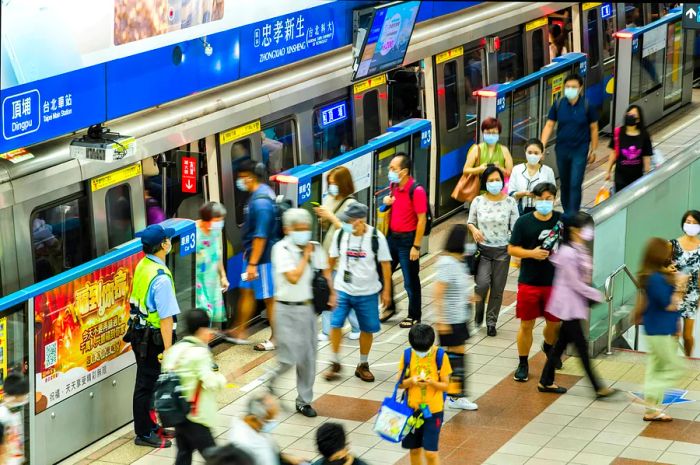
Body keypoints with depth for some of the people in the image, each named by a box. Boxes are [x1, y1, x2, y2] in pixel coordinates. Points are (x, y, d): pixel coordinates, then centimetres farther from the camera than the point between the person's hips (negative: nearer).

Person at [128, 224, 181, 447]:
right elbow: (166, 317, -25)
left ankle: (150, 426, 34)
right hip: (152, 339, -9)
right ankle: (143, 434, 14)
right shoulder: (161, 277, -25)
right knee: (146, 385, 3)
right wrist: (167, 349, -21)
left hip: (139, 334, 9)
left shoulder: (142, 266, 3)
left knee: (147, 383, 20)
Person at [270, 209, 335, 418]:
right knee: (290, 357, -9)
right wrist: (305, 255, -15)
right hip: (287, 309, -5)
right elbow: (293, 277, -22)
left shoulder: (315, 247, 2)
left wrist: (332, 292, 5)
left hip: (307, 307, 5)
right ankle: (272, 379, 24)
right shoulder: (281, 249, -14)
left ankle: (304, 401, 21)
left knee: (308, 358, 9)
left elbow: (325, 271, 17)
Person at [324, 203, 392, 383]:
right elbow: (333, 258, 8)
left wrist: (386, 290, -1)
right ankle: (335, 364, 8)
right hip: (342, 289, 1)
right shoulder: (340, 234, -6)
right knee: (335, 324, -9)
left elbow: (385, 264, -3)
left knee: (367, 329, 7)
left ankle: (363, 365, 26)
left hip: (367, 292, -1)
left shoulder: (376, 237, -12)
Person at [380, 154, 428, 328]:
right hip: (392, 236, 7)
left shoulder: (416, 191, -20)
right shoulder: (393, 186, 3)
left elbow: (422, 220, -18)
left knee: (410, 281, 5)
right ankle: (390, 307, 34)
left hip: (408, 239, -7)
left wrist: (416, 246, -18)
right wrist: (387, 202, -3)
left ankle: (414, 316, 20)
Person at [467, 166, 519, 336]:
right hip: (482, 250, 0)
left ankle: (491, 322, 20)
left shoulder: (510, 202, -3)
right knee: (483, 283, -18)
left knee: (497, 289, 4)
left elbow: (515, 228, 1)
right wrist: (474, 230, -13)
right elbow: (470, 222, 10)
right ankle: (479, 308, 13)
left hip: (502, 251, 0)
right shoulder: (478, 201, -2)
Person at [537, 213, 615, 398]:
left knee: (563, 341, 14)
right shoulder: (568, 253, -21)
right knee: (581, 345, -3)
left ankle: (546, 382, 22)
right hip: (569, 303, -9)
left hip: (576, 302, 9)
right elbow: (575, 283, -18)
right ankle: (597, 387, 2)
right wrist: (596, 295, -11)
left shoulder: (580, 249, 8)